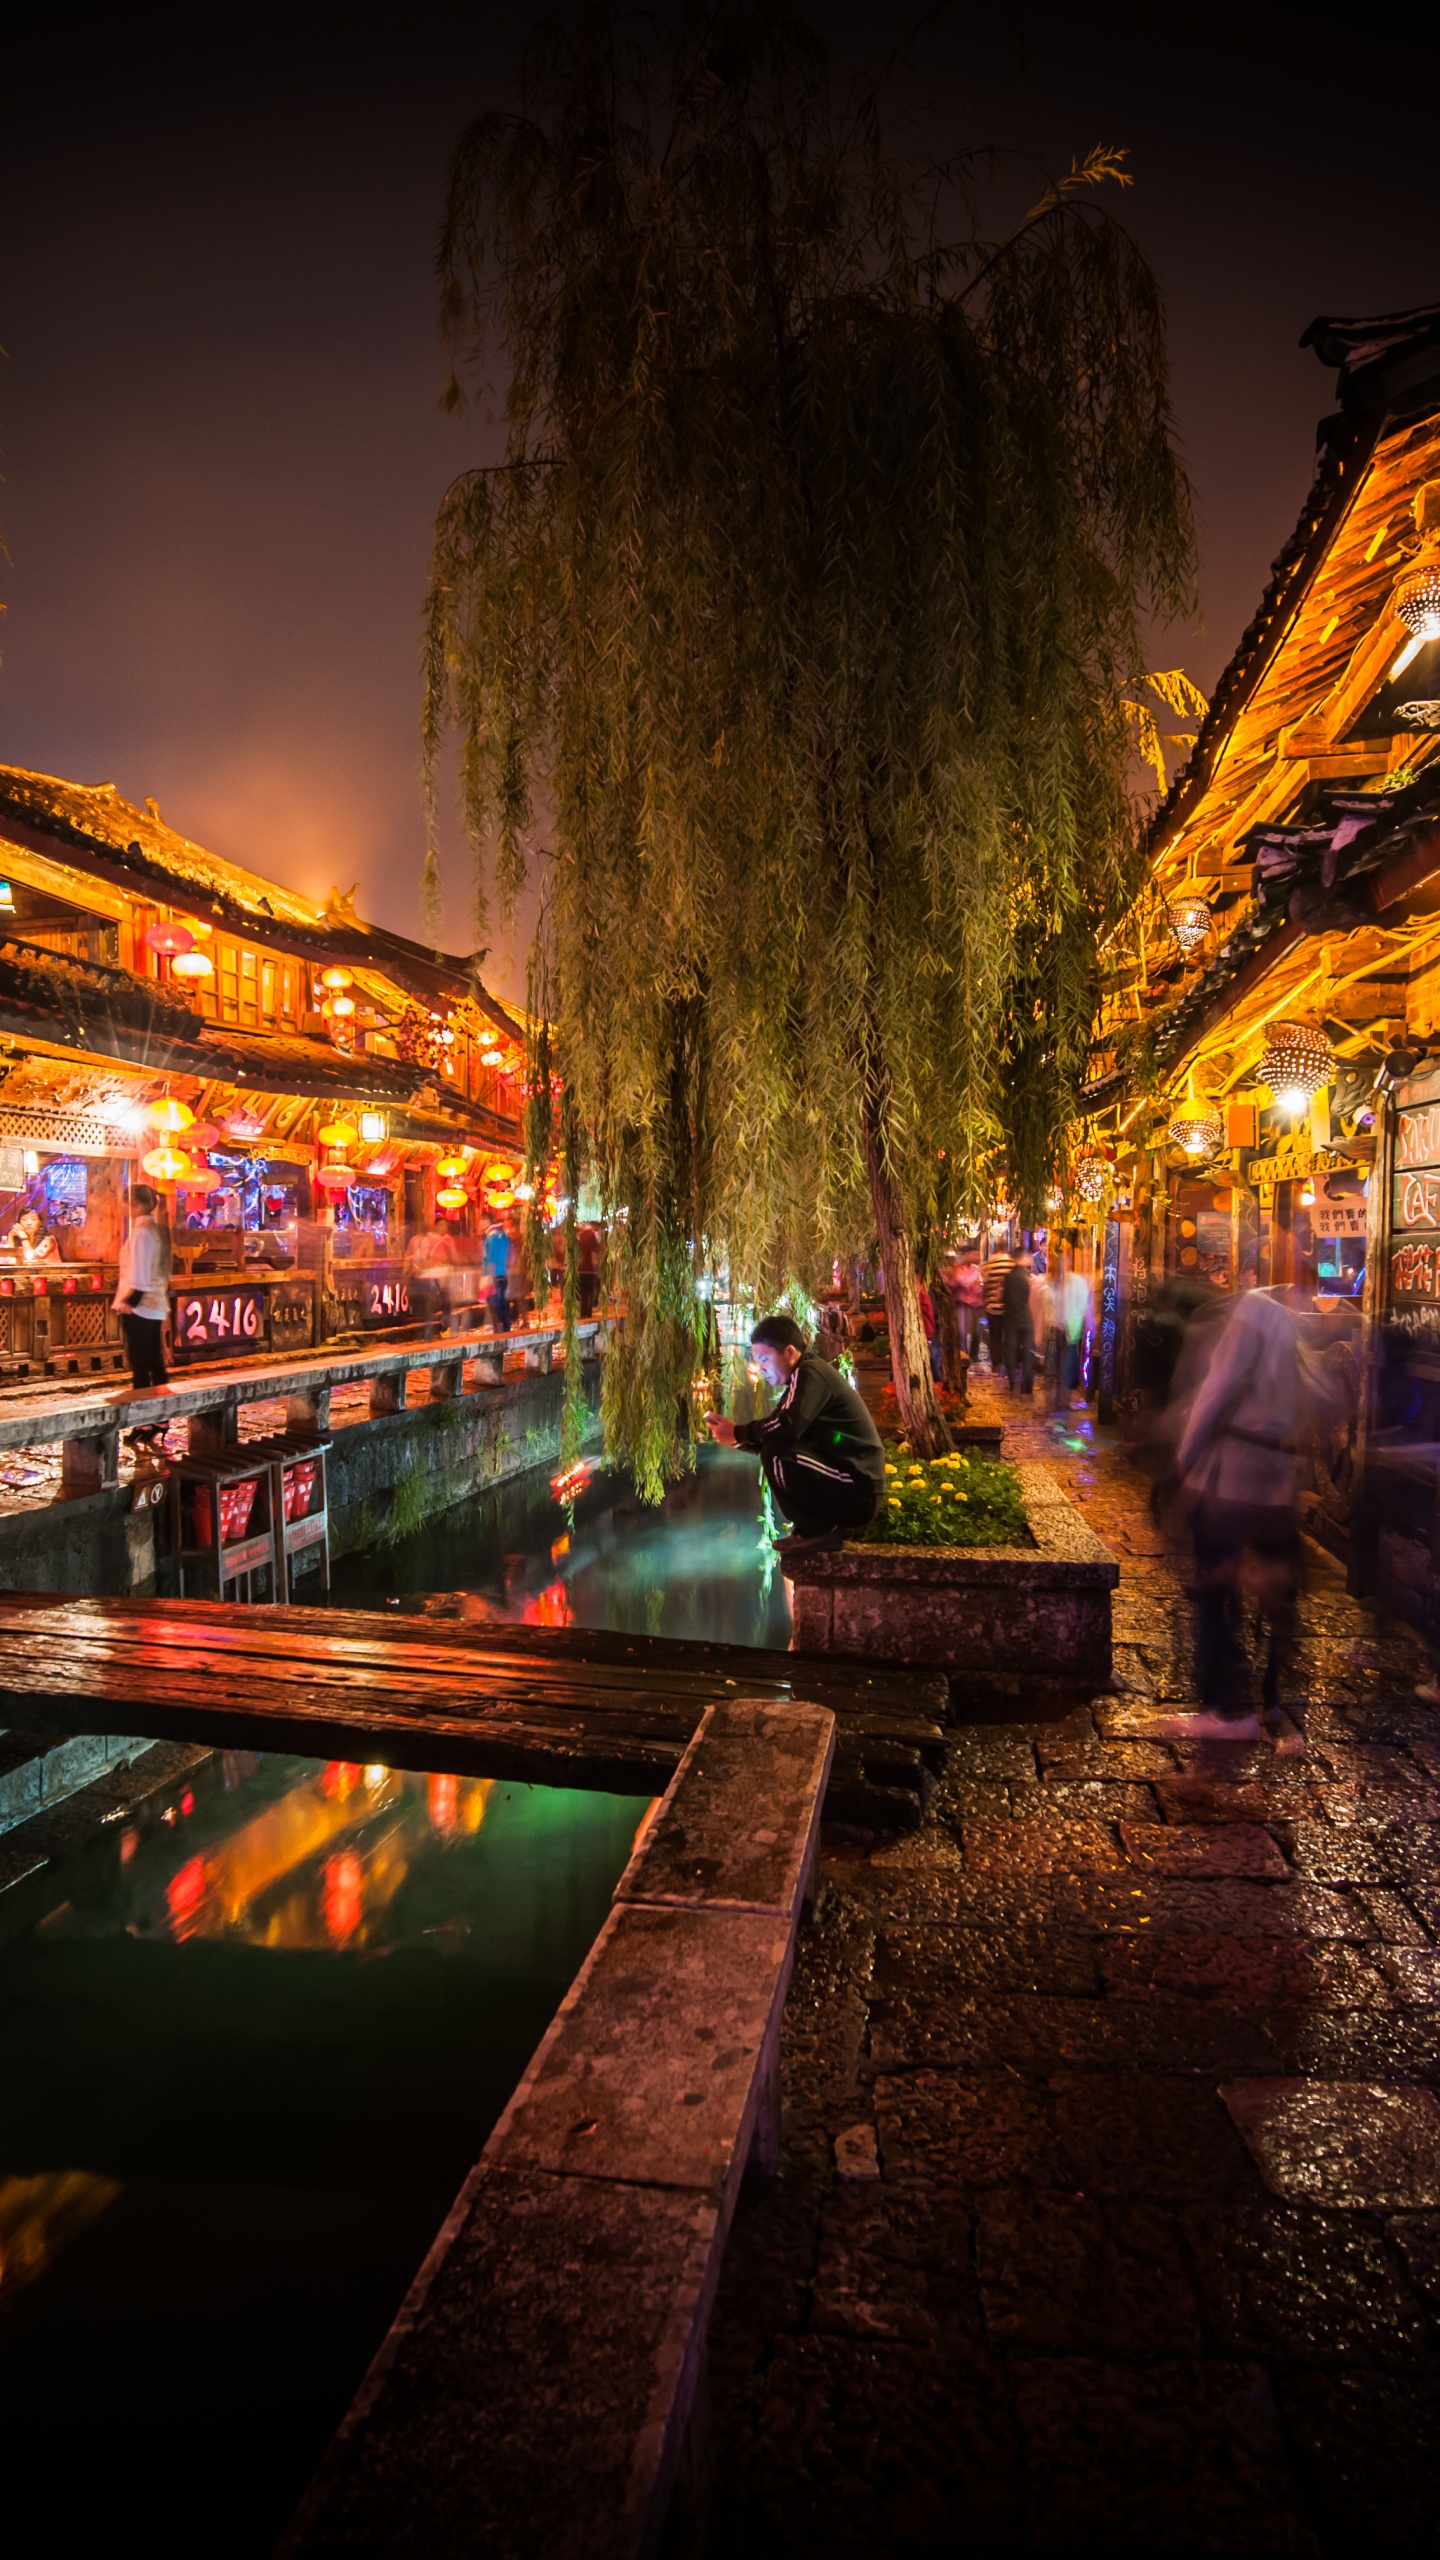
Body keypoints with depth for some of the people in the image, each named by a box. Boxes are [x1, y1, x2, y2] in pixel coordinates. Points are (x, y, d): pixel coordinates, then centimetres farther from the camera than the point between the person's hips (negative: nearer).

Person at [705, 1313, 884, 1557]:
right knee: (775, 1449, 17)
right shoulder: (804, 1377, 17)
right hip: (849, 1490, 10)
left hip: (857, 1490, -10)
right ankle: (821, 1527, 12)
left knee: (776, 1456, -22)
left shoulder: (809, 1373, -13)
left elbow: (786, 1427, -28)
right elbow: (776, 1437, 14)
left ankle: (818, 1531, -8)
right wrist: (736, 1437, 1)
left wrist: (738, 1433, -14)